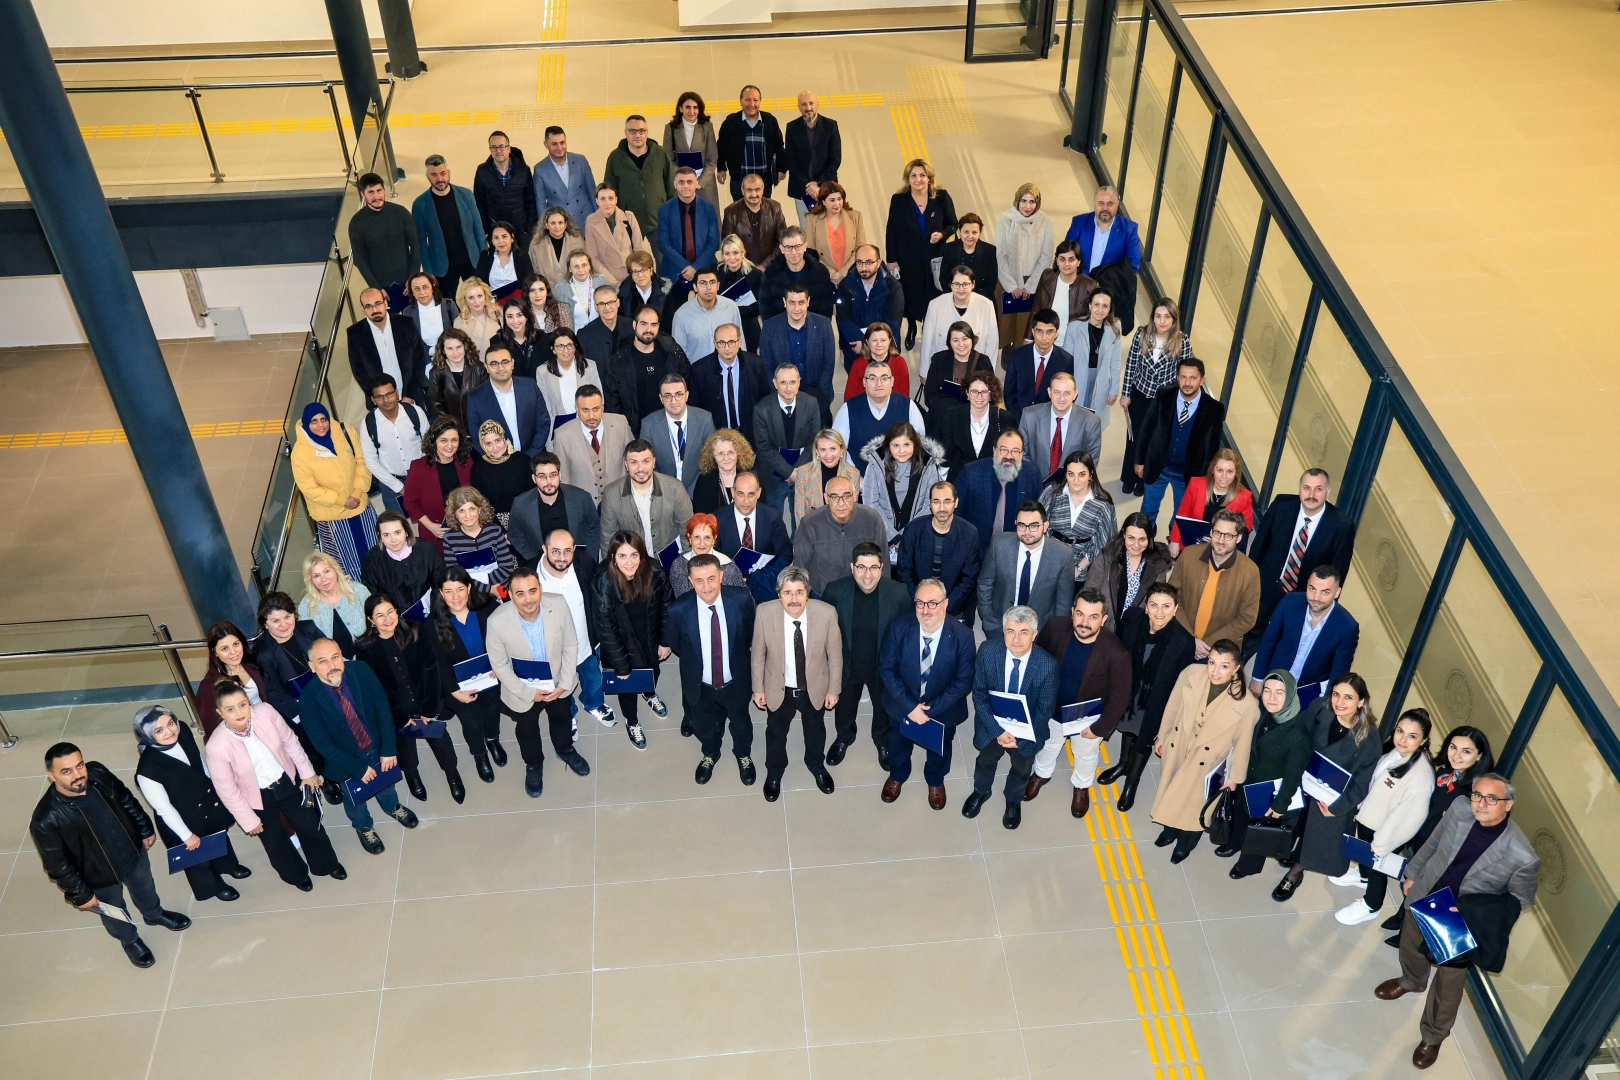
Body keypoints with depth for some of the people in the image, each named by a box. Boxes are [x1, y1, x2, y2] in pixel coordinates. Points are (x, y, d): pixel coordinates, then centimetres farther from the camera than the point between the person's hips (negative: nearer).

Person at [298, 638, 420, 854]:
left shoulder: (362, 671, -25)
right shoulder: (308, 699, -30)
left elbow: (383, 708, -18)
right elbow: (324, 744, -23)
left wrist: (388, 750, -19)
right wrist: (357, 768, -21)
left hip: (377, 747, 2)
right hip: (347, 758, -2)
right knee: (355, 797, 25)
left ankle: (392, 807, 64)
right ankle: (363, 827, 57)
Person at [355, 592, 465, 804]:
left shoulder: (414, 634, -7)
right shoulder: (364, 648, -10)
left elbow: (431, 672, -6)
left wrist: (429, 710, -11)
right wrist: (401, 716, -11)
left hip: (425, 702, 0)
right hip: (396, 710, 0)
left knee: (438, 735, -7)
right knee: (404, 736, -10)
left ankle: (453, 776, 15)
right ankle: (413, 778, 17)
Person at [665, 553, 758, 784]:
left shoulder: (742, 599, -26)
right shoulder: (678, 610, -28)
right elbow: (672, 644, -6)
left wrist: (737, 656, 5)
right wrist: (694, 660, 5)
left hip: (735, 682, 0)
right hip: (700, 686, 0)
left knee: (741, 723, 29)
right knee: (705, 726, 29)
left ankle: (743, 755, 61)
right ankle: (710, 754, 62)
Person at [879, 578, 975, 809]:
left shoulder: (963, 636, -27)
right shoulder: (898, 628, -25)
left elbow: (964, 681, -20)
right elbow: (886, 668, -17)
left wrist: (932, 709, -24)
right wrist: (909, 706, -22)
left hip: (943, 710, -1)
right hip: (903, 704, 1)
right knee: (898, 743, 29)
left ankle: (935, 781, 60)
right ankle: (897, 776, 61)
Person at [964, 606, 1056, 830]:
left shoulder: (1047, 664, -31)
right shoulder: (987, 651, -28)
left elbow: (1045, 709, -18)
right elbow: (979, 696, -17)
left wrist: (1019, 736, -21)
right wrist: (997, 730, -23)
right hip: (992, 723, 1)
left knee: (1021, 768, 28)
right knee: (986, 760, 30)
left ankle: (1014, 801, 60)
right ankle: (980, 792, 62)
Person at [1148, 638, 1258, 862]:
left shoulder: (1246, 704, -32)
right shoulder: (1191, 673, -25)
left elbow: (1242, 742, -15)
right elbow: (1173, 707, -7)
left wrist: (1234, 777, -2)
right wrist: (1162, 736, 7)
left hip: (1206, 760, -3)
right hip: (1176, 747, 3)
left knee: (1193, 802, 22)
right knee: (1171, 792, 28)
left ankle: (1186, 843, 54)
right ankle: (1170, 829, 59)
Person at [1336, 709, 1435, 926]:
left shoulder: (1422, 775, -36)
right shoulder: (1393, 750, -11)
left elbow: (1408, 817, -30)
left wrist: (1380, 845, -22)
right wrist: (1360, 806, 16)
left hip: (1385, 831, -6)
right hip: (1366, 818, 7)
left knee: (1376, 865, 19)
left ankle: (1370, 906, 45)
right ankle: (1362, 873, 63)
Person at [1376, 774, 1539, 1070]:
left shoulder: (1523, 856, -33)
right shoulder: (1459, 809, -22)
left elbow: (1521, 899, -13)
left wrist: (1473, 911, -23)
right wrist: (1412, 872, 10)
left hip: (1463, 925, -4)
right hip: (1423, 899, 4)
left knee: (1448, 985, 16)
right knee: (1410, 947, 31)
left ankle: (1433, 1036, 44)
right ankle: (1411, 982, 65)